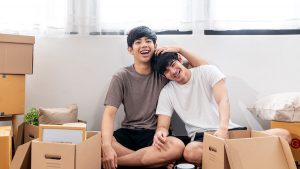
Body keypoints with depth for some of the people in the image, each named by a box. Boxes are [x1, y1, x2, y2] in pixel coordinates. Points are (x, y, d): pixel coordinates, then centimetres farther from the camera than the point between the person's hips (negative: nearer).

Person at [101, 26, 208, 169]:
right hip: (127, 133, 0)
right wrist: (107, 146, -29)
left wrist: (179, 50, -8)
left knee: (178, 147, -33)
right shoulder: (121, 77, -1)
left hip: (154, 133, 1)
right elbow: (109, 113, -12)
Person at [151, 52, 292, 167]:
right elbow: (163, 126, 1)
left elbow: (223, 100, -10)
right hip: (200, 137, -1)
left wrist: (223, 128, -30)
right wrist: (160, 133, -26)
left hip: (229, 129, 1)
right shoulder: (166, 92, 5)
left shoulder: (207, 71, 2)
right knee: (190, 152, -39)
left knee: (283, 135, -18)